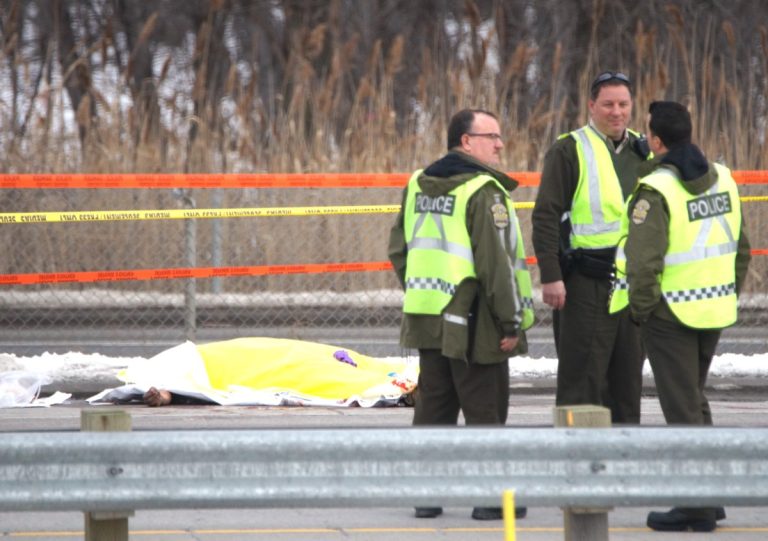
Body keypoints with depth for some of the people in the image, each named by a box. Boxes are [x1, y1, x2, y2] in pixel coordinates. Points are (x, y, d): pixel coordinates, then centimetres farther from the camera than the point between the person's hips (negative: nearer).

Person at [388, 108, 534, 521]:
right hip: (472, 324, -7)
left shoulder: (418, 185, 10)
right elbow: (495, 262, -19)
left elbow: (399, 250, 15)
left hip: (426, 317, 7)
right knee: (485, 410, 1)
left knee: (432, 407, 13)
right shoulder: (483, 191, -15)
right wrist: (510, 322, -13)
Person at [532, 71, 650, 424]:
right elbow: (545, 217, -10)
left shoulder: (642, 152, 14)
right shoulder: (569, 151, -6)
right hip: (586, 284, -6)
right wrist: (550, 276, -17)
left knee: (628, 373, 11)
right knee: (582, 374, -7)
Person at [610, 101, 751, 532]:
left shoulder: (656, 190, -18)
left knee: (683, 408, -1)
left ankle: (697, 507, 1)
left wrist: (641, 307, -10)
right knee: (696, 401, 20)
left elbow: (643, 261, -23)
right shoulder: (722, 179, 6)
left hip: (671, 315, -7)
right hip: (714, 312, 7)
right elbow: (740, 249, 13)